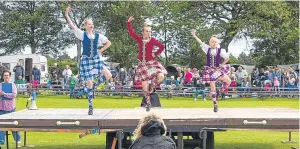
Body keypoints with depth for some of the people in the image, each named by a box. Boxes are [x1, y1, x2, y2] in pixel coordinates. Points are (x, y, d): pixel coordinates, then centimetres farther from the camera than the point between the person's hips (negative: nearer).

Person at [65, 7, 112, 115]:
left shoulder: (98, 36, 4)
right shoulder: (82, 34, -1)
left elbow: (108, 43, 14)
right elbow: (72, 26, -10)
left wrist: (101, 51, 4)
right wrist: (66, 15, -17)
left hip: (96, 58, 3)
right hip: (86, 60, -2)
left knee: (108, 75, -18)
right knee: (89, 84, -2)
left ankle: (95, 85, 11)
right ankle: (90, 107, 10)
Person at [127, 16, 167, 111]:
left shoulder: (152, 40, -6)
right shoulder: (139, 39, 1)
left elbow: (162, 47, 0)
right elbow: (131, 32, 3)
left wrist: (155, 54, -3)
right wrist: (129, 23, -6)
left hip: (151, 62, -2)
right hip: (142, 64, 2)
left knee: (161, 76, -24)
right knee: (144, 84, -1)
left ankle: (152, 87, 8)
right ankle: (148, 103, 12)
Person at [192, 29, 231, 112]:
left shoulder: (220, 51, -2)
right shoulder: (207, 49, 1)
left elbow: (227, 58, 9)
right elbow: (201, 42, 0)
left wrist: (222, 65, 2)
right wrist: (194, 35, -4)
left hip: (218, 69, 0)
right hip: (209, 70, 0)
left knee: (228, 81, -17)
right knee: (212, 88, 0)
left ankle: (222, 90, 14)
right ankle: (215, 105, 10)